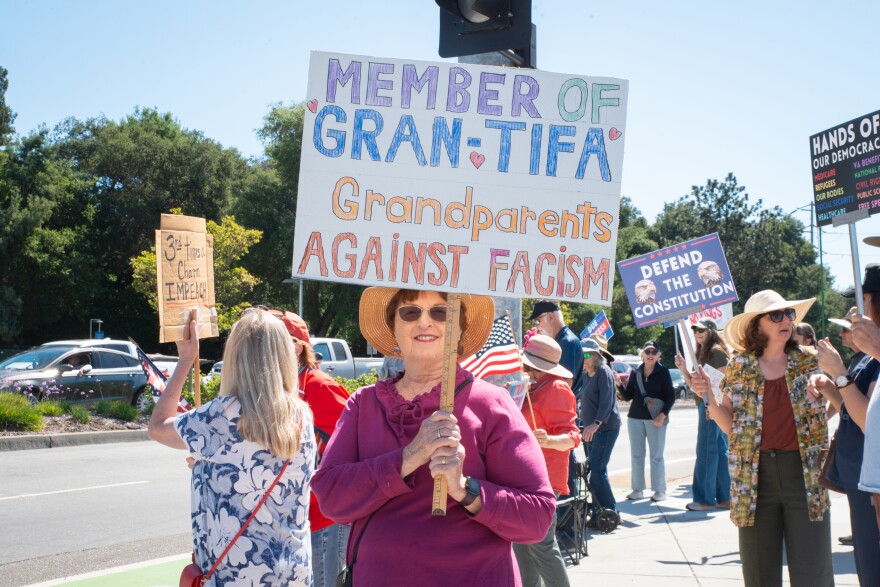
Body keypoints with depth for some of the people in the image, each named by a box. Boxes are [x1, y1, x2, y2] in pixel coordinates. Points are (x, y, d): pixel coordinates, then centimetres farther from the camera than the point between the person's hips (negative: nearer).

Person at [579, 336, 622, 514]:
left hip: (606, 428, -9)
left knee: (596, 471, -13)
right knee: (596, 471, 9)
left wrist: (596, 423, -32)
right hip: (591, 428, 9)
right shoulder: (586, 375, 15)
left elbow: (607, 401, -21)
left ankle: (611, 511, -7)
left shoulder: (604, 372, -11)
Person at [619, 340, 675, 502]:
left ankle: (660, 490, 8)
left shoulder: (663, 372, -2)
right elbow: (628, 396, 9)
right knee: (636, 455, 7)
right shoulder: (635, 373, 9)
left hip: (656, 419, -4)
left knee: (656, 455, 1)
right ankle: (637, 489, 14)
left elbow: (671, 396, -4)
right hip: (635, 418, 4)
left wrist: (663, 415, -14)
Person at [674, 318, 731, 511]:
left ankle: (705, 499, -3)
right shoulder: (702, 353, 19)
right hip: (705, 406, 10)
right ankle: (725, 498, 14)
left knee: (706, 451, -7)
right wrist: (683, 369, 5)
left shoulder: (716, 351, -9)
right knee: (719, 451, 10)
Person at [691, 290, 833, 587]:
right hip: (755, 477, 1)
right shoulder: (739, 368, 4)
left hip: (804, 474, -1)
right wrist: (708, 396, -12)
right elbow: (731, 426, 2)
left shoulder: (809, 362, 4)